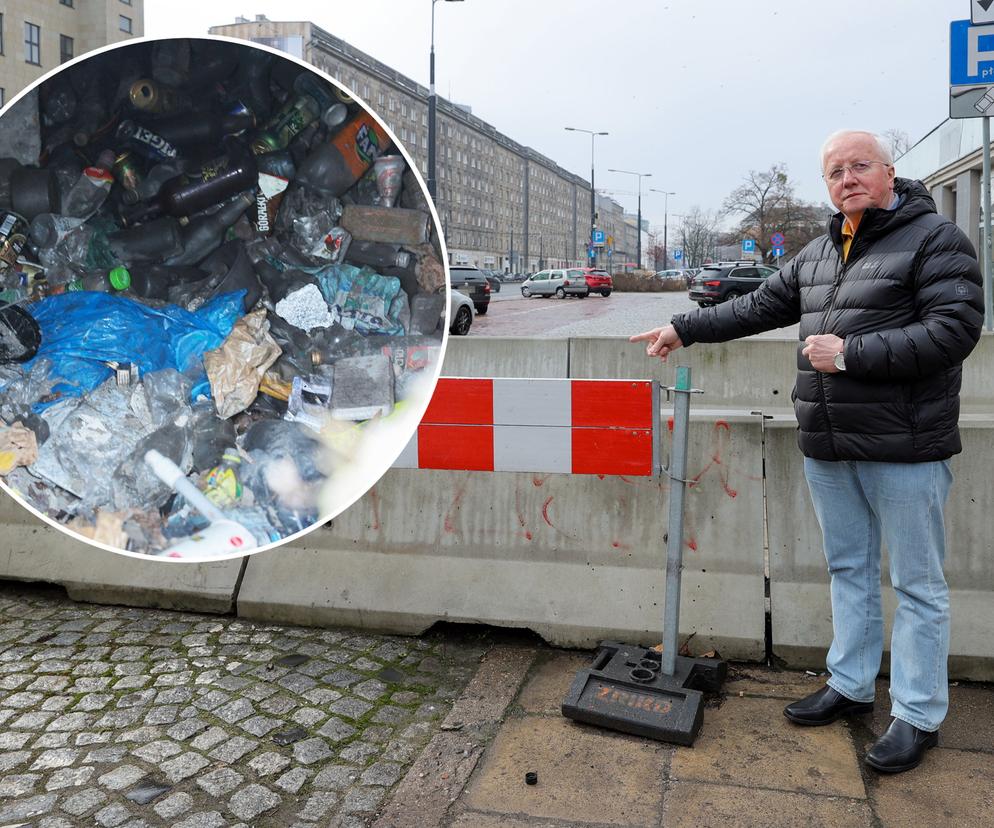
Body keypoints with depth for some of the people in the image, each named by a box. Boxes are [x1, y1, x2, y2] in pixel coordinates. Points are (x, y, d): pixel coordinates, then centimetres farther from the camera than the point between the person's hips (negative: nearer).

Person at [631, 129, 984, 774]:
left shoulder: (935, 239, -7)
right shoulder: (819, 253, 15)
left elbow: (955, 328, -18)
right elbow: (760, 307, 21)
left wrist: (851, 353, -20)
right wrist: (684, 328, 19)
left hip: (904, 448, -7)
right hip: (828, 448, 7)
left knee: (918, 585, 4)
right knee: (849, 571, 16)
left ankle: (918, 716, 16)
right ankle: (850, 686, 30)